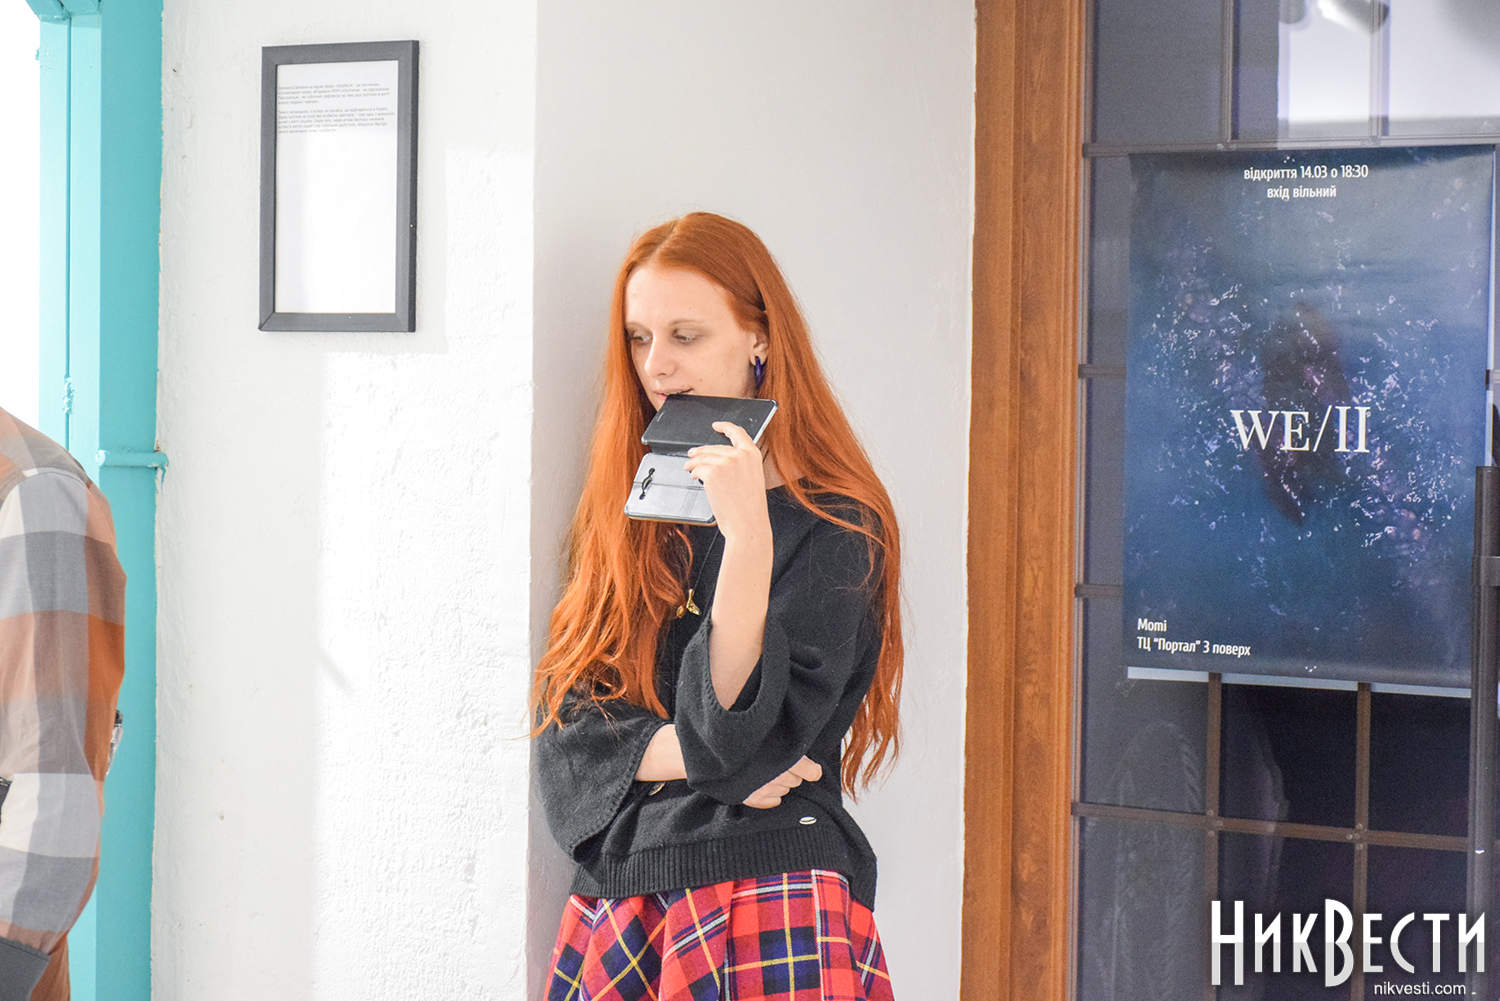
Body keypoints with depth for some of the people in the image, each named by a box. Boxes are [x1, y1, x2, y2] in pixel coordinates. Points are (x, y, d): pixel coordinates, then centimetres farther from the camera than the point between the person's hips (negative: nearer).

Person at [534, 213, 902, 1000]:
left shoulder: (830, 527, -5)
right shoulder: (622, 516, 13)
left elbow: (736, 730, -15)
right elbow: (567, 729, 6)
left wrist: (748, 535, -24)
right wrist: (699, 756, -10)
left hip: (767, 905, -5)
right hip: (613, 899, 5)